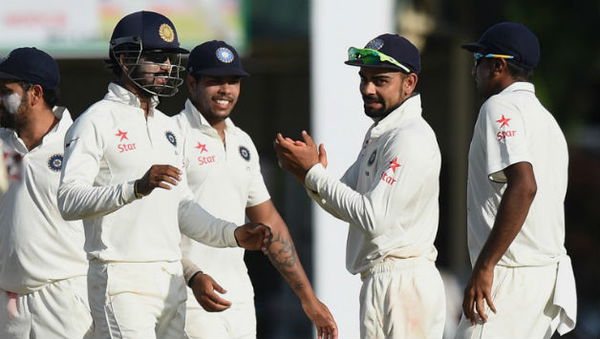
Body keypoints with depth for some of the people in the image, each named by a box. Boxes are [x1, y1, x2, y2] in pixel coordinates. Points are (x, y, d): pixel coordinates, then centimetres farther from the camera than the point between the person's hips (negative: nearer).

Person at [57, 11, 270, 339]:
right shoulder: (97, 122, -5)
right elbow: (69, 200, -17)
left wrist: (233, 234, 9)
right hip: (122, 280, -8)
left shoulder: (168, 127, 21)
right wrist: (137, 187, -29)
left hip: (171, 278, 8)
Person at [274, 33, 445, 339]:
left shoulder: (412, 139, -15)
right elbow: (348, 208, 16)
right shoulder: (378, 133, 18)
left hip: (401, 284, -10)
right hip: (379, 278, 10)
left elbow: (373, 217, -20)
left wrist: (314, 173, -15)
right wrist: (307, 174, -3)